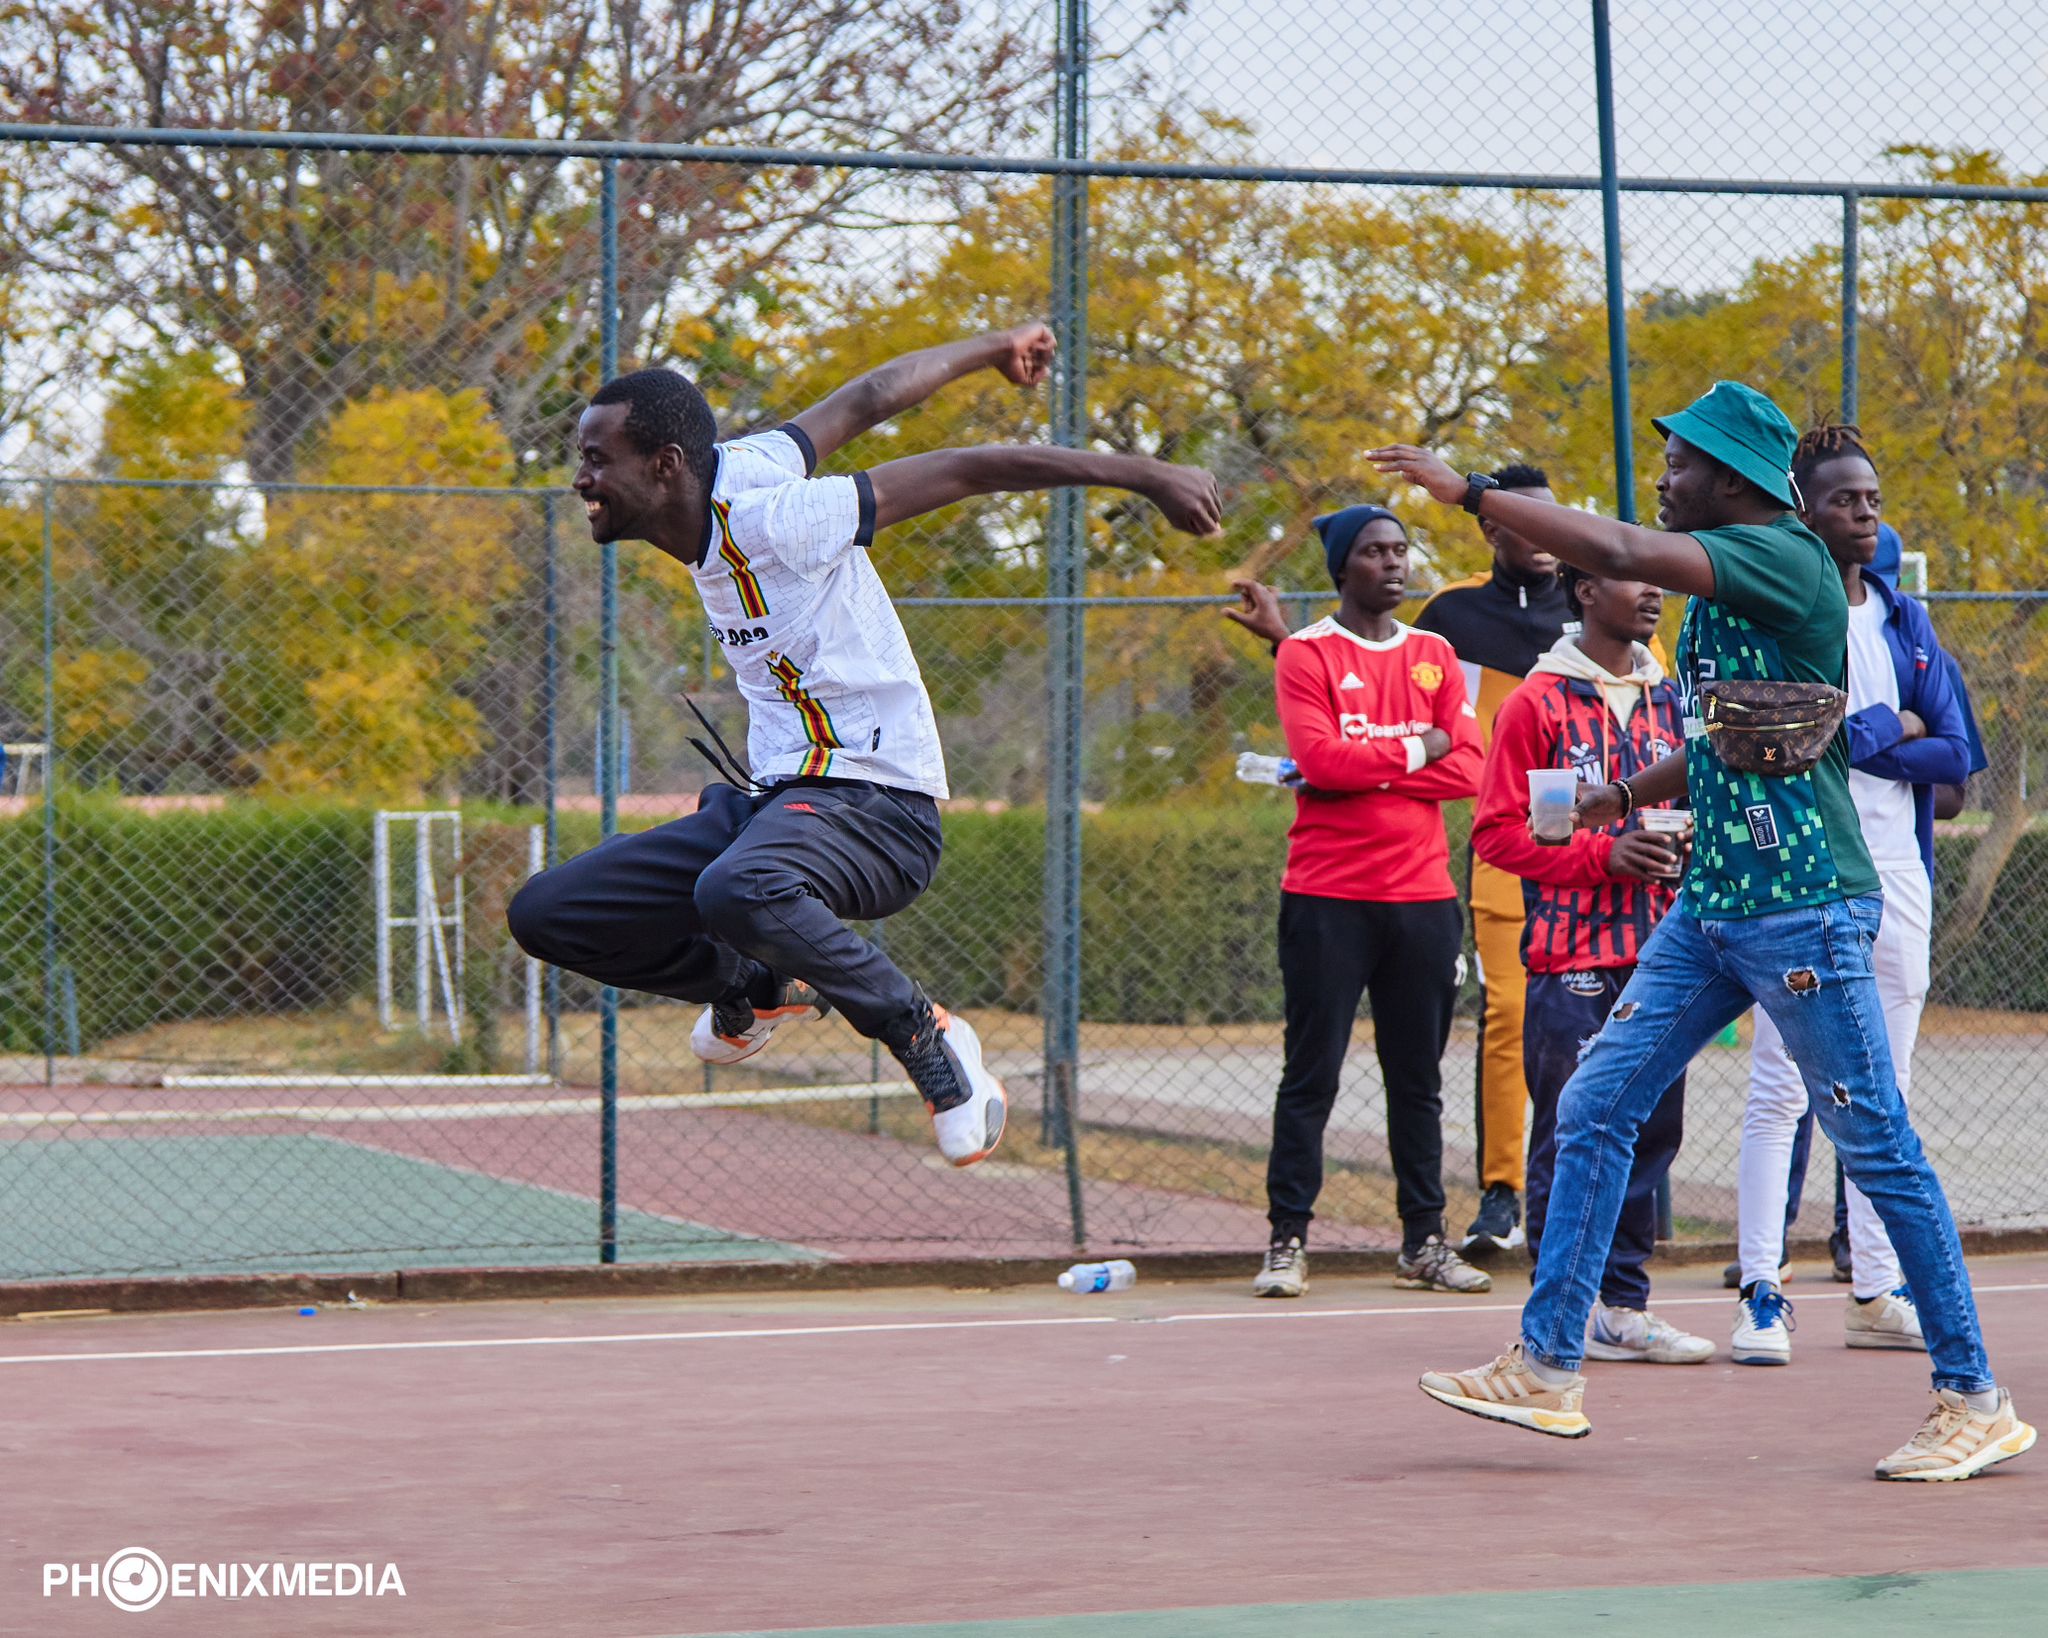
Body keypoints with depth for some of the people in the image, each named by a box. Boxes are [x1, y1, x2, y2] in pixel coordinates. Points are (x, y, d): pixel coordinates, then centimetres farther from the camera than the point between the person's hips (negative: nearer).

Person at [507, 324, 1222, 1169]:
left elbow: (966, 469, -17)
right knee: (546, 913, 1)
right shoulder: (726, 472, 4)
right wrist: (990, 350, 30)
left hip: (871, 802, -9)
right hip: (765, 799, 9)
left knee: (736, 892, -41)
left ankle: (926, 1036, -18)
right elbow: (868, 399, 17)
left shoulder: (764, 519, -19)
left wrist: (1143, 476, -15)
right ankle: (760, 987, 25)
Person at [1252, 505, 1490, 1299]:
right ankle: (1287, 1241, 0)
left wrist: (1363, 768, -9)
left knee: (1418, 1076, 7)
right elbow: (1320, 756, -15)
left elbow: (1468, 768, 0)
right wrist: (1416, 750, -5)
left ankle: (1425, 1241, 12)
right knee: (1311, 1074, -3)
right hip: (1328, 897, -4)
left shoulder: (1435, 657, 13)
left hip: (1423, 896, 4)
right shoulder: (1306, 654, 0)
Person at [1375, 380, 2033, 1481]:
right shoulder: (1718, 578, 15)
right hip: (1711, 905, 9)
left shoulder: (1783, 557, -14)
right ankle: (1546, 1369, 10)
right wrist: (1632, 793, 30)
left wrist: (1466, 490, -18)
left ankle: (1976, 1402, 5)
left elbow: (1615, 554, -25)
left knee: (1876, 1147, -3)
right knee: (1593, 1109, 6)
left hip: (1805, 909, -9)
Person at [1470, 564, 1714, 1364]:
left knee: (1651, 1127, 5)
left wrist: (1681, 847, 2)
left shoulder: (1669, 698, 15)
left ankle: (1622, 1304, 13)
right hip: (1572, 959, -6)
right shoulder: (1538, 701, -3)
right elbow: (1496, 832, -5)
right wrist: (1602, 855, -16)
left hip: (1657, 952, 6)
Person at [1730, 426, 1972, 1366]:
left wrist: (1840, 741, -7)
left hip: (1898, 878, 6)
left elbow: (1954, 755, 4)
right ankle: (1761, 1295, -5)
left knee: (1885, 1095, 9)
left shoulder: (1905, 620, 13)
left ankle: (1878, 1291, 15)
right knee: (1780, 1090, -8)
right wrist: (1885, 730, -7)